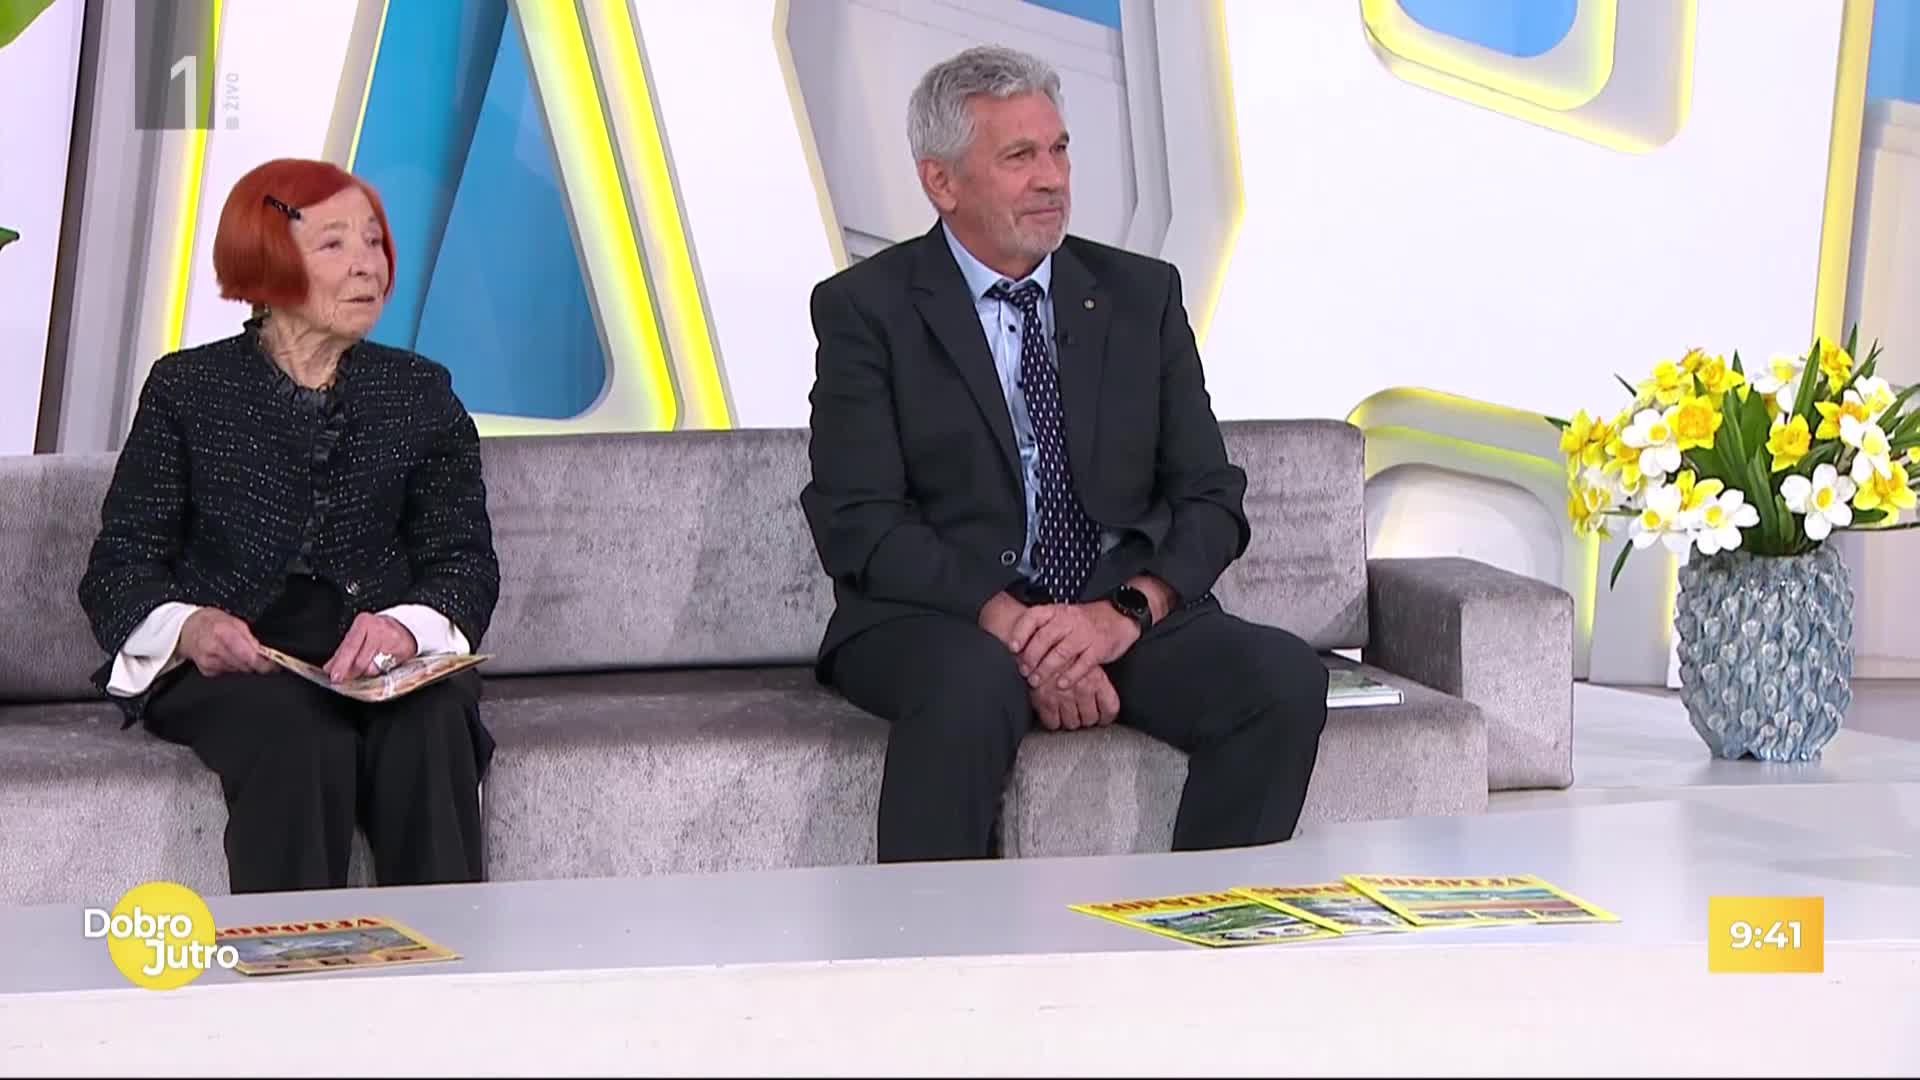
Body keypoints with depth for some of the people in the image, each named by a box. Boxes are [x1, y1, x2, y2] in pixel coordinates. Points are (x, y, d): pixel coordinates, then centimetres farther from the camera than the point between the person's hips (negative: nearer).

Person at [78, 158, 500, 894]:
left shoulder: (420, 393, 14)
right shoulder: (188, 390, 9)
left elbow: (464, 561, 6)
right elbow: (119, 570, 3)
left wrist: (408, 626, -18)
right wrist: (189, 627, -21)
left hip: (378, 661, 2)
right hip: (228, 668, -2)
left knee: (431, 726, -32)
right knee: (302, 735, -34)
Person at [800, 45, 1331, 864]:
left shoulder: (1142, 295, 12)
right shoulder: (868, 308, 1)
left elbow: (1209, 497, 7)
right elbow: (857, 524, -8)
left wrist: (1126, 611, -14)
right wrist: (1008, 623, -22)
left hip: (1127, 620, 4)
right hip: (938, 620, -3)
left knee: (1284, 676, -24)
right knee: (972, 683, -37)